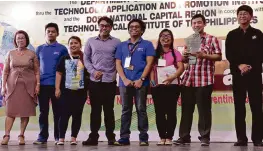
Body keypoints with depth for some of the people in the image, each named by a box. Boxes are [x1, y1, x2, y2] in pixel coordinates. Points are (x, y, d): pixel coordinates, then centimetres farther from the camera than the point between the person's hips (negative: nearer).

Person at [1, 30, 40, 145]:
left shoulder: (32, 54, 5)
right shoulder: (11, 53, 8)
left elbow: (37, 71, 4)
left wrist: (38, 85, -5)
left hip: (28, 86, -1)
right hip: (12, 85, 1)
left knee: (25, 111, 1)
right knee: (10, 111, -3)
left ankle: (21, 136, 8)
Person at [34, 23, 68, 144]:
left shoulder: (62, 49, 4)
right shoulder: (39, 49, 11)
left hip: (57, 84, -2)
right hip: (42, 84, 2)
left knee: (57, 111, 4)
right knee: (43, 111, 5)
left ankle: (58, 137, 11)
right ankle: (42, 136, 11)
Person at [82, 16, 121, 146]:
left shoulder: (116, 42, 5)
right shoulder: (91, 41, 10)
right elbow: (86, 59, 7)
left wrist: (115, 73, -8)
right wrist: (93, 71, -6)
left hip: (110, 81, -1)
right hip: (94, 81, 1)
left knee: (109, 110, 4)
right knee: (95, 110, 5)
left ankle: (111, 137, 12)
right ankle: (93, 136, 11)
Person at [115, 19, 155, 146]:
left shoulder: (147, 44, 7)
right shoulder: (122, 45, 15)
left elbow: (149, 63, -2)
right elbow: (118, 64, 8)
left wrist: (141, 79, -12)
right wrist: (125, 79, -6)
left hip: (141, 82, -3)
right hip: (125, 82, 3)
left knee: (141, 109, -1)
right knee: (126, 110, 5)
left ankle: (143, 137, 2)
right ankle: (124, 137, 8)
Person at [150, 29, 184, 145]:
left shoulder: (175, 53, 8)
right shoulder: (155, 53, 15)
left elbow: (181, 68, -4)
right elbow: (152, 68, 8)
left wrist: (173, 76, -22)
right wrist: (152, 80, -9)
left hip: (172, 85, -2)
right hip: (157, 86, 2)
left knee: (171, 111, -1)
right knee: (159, 112, 3)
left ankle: (169, 137, 3)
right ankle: (162, 137, 9)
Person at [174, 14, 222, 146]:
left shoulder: (212, 39, 2)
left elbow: (219, 56, -3)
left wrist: (204, 55, -17)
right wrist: (185, 55, 1)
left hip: (204, 80, -5)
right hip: (188, 80, 5)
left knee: (204, 109, 0)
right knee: (186, 109, 6)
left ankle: (204, 137, 9)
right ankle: (184, 136, 13)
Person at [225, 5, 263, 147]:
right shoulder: (232, 35, 11)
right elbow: (229, 54, 2)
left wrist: (251, 67, -13)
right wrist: (239, 65, -14)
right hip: (238, 74, 1)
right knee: (239, 107, 1)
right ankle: (241, 138, 5)